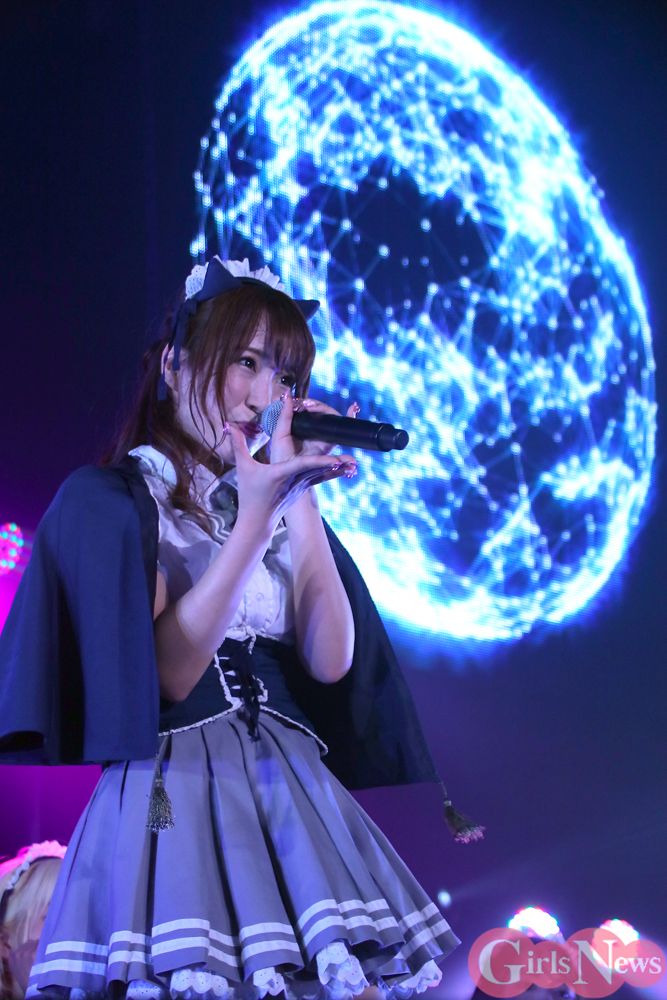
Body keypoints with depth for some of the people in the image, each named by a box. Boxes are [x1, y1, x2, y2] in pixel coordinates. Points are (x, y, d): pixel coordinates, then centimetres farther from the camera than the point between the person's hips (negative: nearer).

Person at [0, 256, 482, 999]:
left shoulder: (288, 499, 15)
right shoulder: (108, 499, 0)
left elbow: (330, 660, 3)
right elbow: (170, 671, -12)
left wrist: (302, 508, -1)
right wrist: (256, 515, -16)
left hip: (295, 794, 5)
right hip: (170, 795, -4)